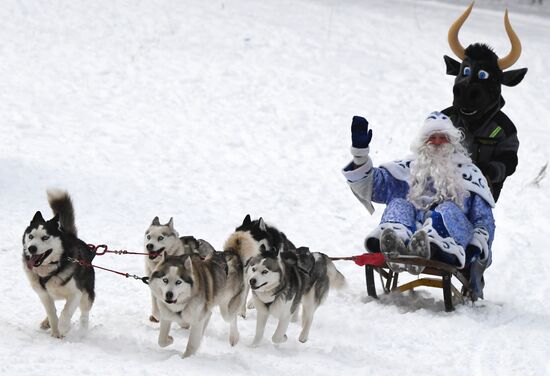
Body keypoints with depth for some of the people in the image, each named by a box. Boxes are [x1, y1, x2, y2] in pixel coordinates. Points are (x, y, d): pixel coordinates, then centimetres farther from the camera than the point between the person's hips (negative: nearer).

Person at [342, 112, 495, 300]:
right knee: (398, 205, -24)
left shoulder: (468, 173, 25)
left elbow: (484, 218, 17)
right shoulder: (410, 168, 30)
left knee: (448, 209, -31)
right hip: (412, 230, 2)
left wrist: (476, 246, -3)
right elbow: (370, 184, 22)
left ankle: (423, 248, -65)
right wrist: (360, 152, 7)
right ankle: (396, 245, -60)